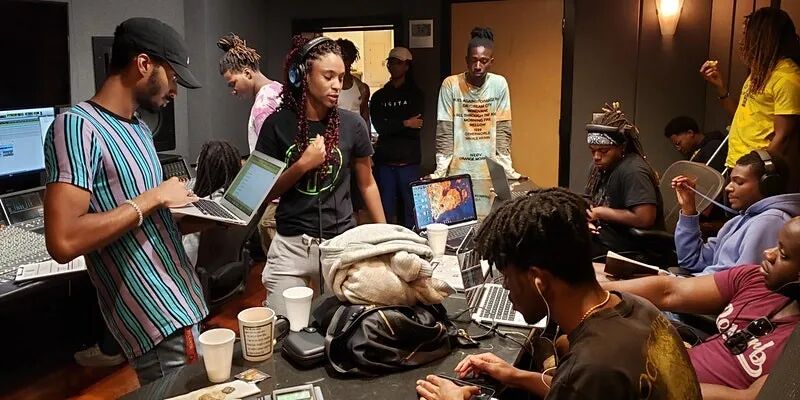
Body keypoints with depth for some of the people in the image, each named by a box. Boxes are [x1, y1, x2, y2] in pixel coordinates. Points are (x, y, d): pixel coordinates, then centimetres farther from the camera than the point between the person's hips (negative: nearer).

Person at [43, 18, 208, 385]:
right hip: (156, 322, -9)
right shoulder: (77, 126, -16)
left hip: (179, 304, 9)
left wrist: (191, 222, 3)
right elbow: (63, 242, -27)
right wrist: (153, 197, -20)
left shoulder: (138, 130, 12)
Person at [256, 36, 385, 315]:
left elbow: (367, 184, 10)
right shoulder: (278, 124, -3)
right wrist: (303, 165, -11)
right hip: (291, 245, 0)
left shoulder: (352, 124, -1)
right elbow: (264, 193, 2)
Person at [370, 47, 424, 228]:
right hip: (384, 161, 2)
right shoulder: (379, 96, 13)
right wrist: (404, 124, -7)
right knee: (385, 211, 3)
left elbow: (416, 128, -4)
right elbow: (379, 127, -2)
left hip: (408, 161, -2)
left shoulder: (415, 95, 7)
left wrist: (390, 126, -2)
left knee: (411, 209, -2)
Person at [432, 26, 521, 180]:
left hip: (491, 171, 2)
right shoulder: (450, 84, -7)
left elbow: (503, 130, 0)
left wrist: (507, 167, -6)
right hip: (457, 171, -1)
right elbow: (444, 132, -7)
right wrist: (441, 169, -12)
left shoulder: (499, 84, -3)